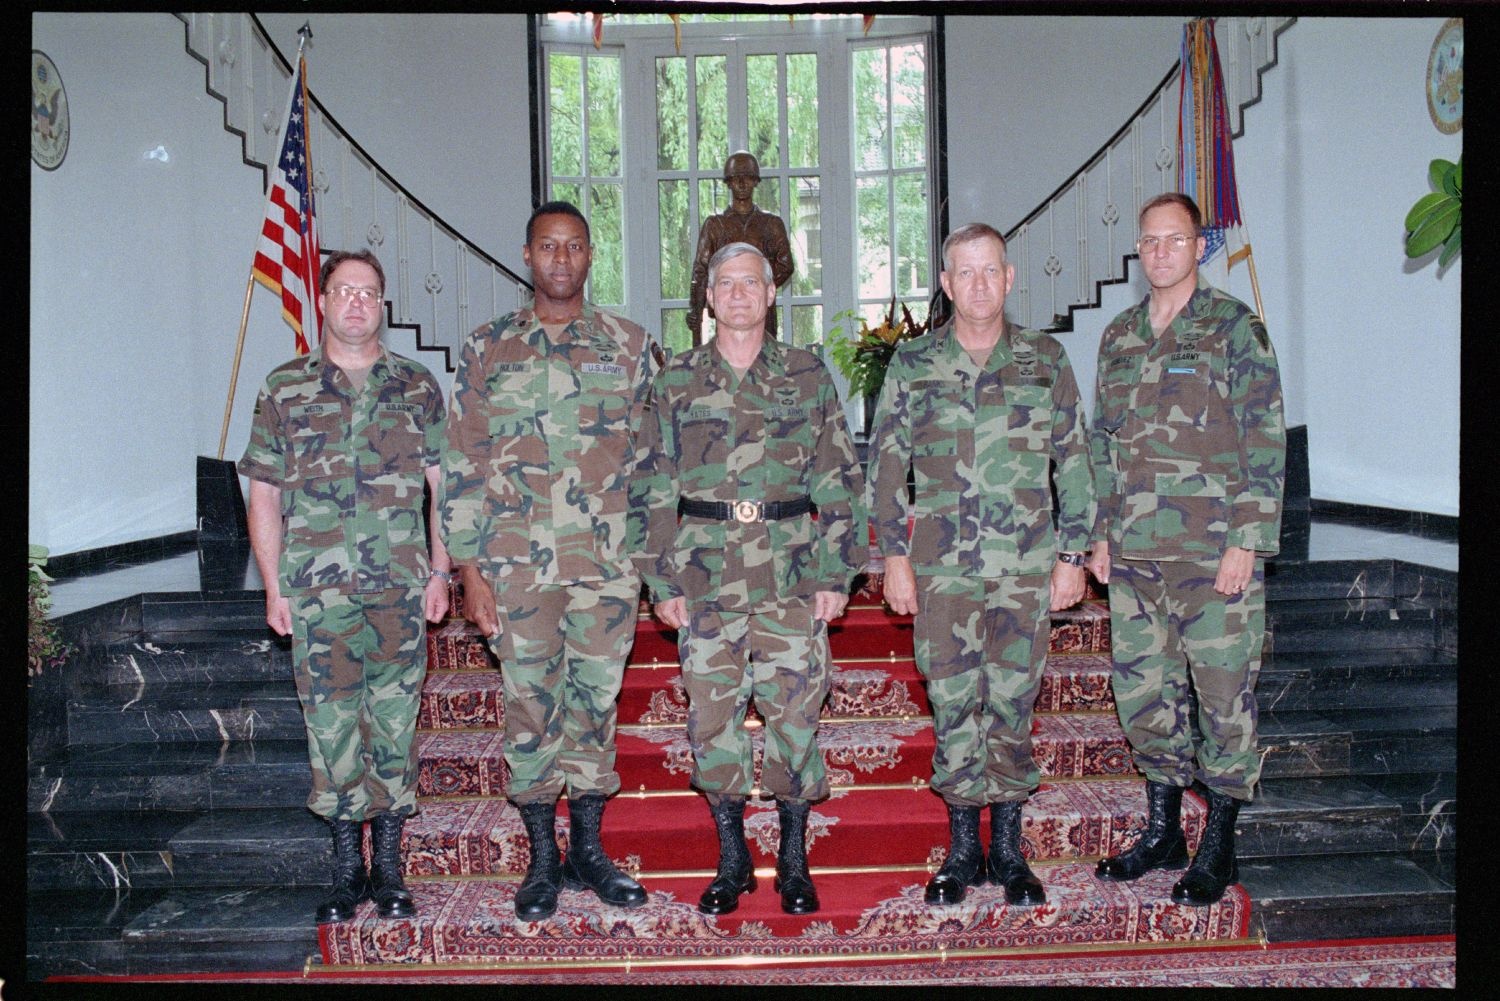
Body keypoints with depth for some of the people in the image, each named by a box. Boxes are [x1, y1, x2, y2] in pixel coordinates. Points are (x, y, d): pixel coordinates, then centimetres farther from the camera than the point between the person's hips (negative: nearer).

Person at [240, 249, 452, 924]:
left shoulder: (418, 387, 8)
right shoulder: (285, 389, 6)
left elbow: (441, 484, 10)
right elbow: (263, 496, 7)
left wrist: (440, 571, 3)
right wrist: (274, 587, 2)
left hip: (401, 588, 1)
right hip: (317, 592, 0)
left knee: (394, 723, 5)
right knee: (332, 725, 3)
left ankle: (388, 867, 16)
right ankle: (347, 867, 17)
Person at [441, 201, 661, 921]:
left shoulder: (630, 346, 6)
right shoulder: (486, 350, 4)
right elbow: (461, 468, 2)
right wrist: (469, 570, -3)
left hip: (609, 564, 1)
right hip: (517, 565, -1)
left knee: (595, 702, 9)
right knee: (529, 706, 5)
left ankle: (588, 848, 24)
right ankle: (542, 857, 20)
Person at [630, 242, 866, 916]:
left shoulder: (808, 377, 6)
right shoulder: (676, 383, 7)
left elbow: (839, 482, 5)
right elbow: (652, 489, 6)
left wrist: (835, 574, -1)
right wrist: (662, 580, 1)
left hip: (792, 581, 0)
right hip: (707, 581, 1)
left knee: (795, 711, 2)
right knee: (712, 715, 4)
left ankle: (794, 859, 18)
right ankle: (732, 859, 20)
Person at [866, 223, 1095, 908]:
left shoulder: (1046, 360, 6)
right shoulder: (912, 364, 5)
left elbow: (1073, 461, 8)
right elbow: (886, 464, 6)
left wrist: (1072, 555, 3)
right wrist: (894, 556, 1)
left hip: (1026, 565, 0)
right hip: (941, 566, 0)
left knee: (1012, 703, 5)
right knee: (953, 704, 3)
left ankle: (1008, 850, 18)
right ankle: (963, 847, 17)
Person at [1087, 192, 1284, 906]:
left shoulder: (1235, 328, -3)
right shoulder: (1119, 337, 13)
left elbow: (1265, 442, -7)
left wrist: (1246, 541, -13)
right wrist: (1102, 532, 12)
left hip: (1214, 553, -5)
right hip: (1134, 553, 5)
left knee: (1224, 693, 3)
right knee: (1141, 692, 11)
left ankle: (1218, 846, 17)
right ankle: (1162, 832, 26)